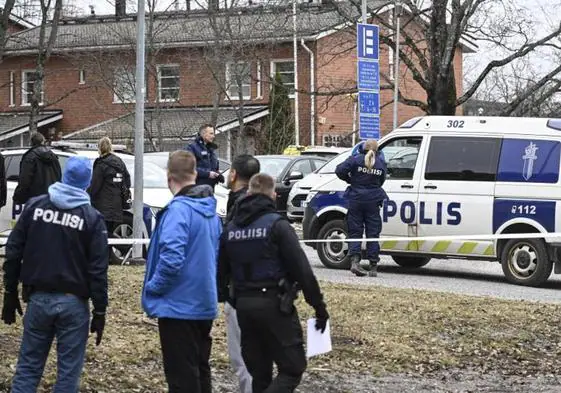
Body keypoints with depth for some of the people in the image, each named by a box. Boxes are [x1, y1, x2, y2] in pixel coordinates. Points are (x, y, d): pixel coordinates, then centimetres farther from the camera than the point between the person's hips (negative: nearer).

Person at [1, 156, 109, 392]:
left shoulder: (35, 206, 2)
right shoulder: (92, 218, -6)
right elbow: (98, 270, -8)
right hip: (73, 302, -3)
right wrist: (100, 311, -3)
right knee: (69, 370, 4)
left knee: (28, 365, 10)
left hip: (38, 299, 3)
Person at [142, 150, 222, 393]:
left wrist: (153, 287, -13)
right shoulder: (210, 210, 9)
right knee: (200, 371, 18)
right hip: (205, 303, 8)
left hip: (179, 306, -8)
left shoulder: (179, 210, -19)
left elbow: (171, 258, -28)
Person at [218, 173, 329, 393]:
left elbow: (221, 273, 13)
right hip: (274, 304, -6)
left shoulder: (230, 229, 10)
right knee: (292, 369, -2)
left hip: (243, 306, 6)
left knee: (259, 373, 14)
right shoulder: (277, 225, -8)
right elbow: (302, 269, -12)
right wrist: (319, 305, -8)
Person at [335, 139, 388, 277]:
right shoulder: (381, 163, 5)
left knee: (355, 232, 5)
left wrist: (350, 180, 4)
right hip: (373, 201, 2)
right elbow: (381, 182, 10)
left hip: (356, 200, -2)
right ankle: (373, 267, 6)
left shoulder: (356, 159, -5)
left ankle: (355, 260, -14)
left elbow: (340, 170, -13)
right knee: (373, 233, 7)